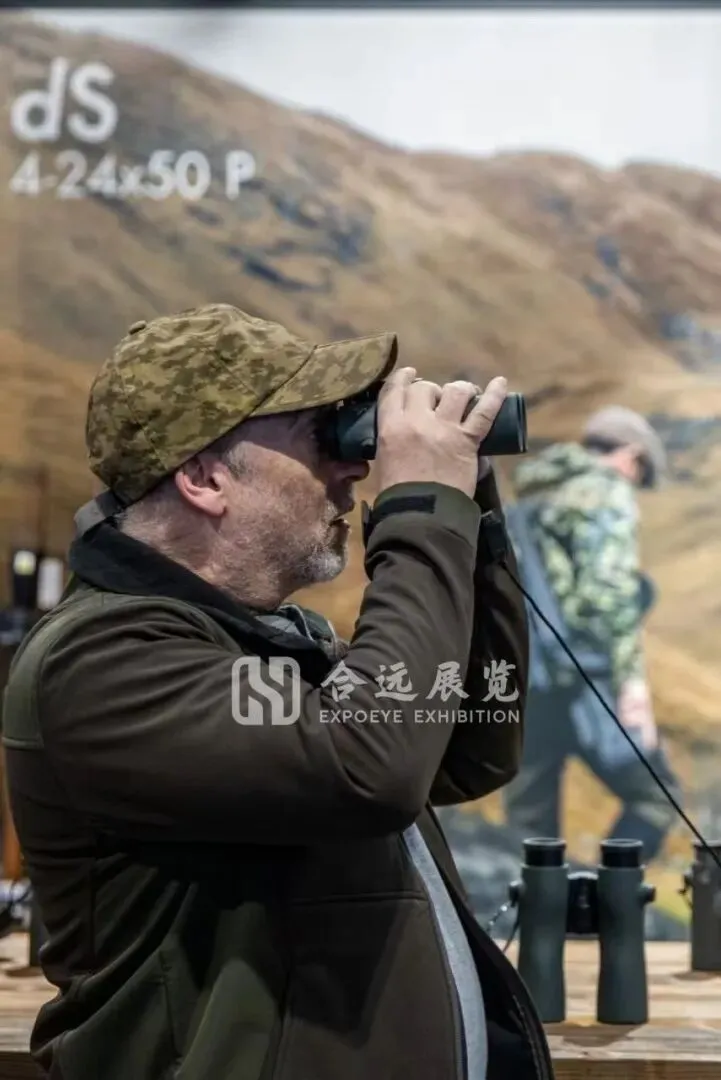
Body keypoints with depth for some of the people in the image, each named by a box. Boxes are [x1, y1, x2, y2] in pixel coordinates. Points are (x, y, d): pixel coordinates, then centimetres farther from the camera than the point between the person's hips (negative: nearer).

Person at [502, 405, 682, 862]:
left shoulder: (527, 503, 24)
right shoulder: (607, 491, 1)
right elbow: (612, 588, -14)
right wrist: (633, 679, -18)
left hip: (517, 679, 7)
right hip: (580, 676, -7)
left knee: (530, 828, 9)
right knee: (653, 795, 3)